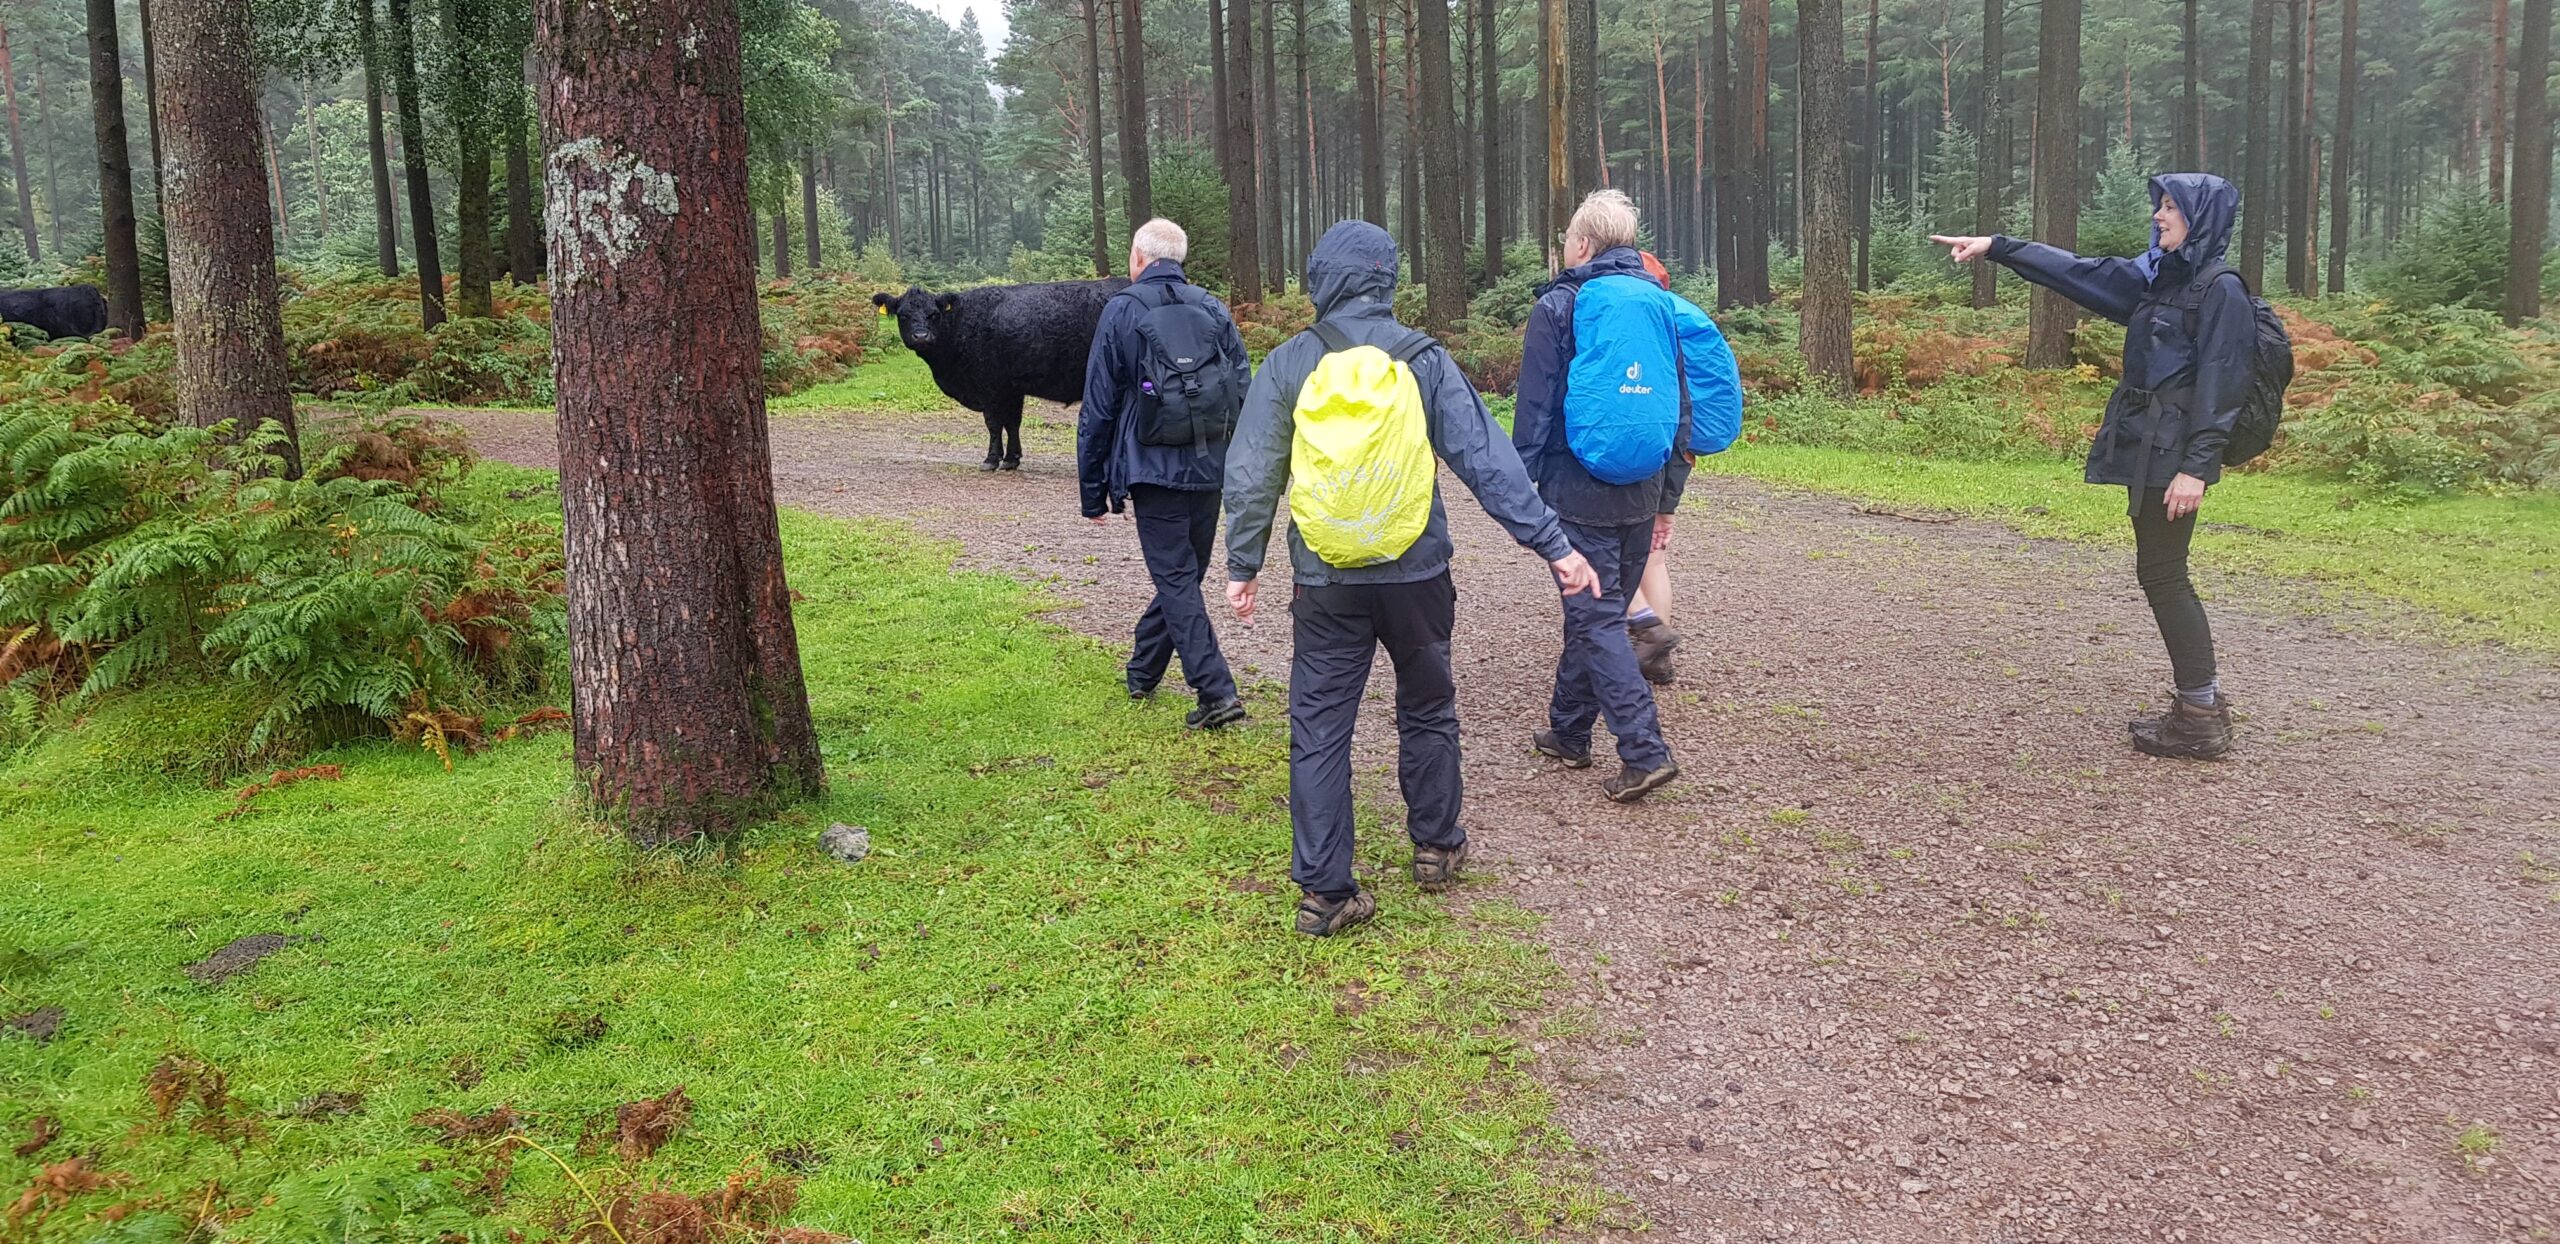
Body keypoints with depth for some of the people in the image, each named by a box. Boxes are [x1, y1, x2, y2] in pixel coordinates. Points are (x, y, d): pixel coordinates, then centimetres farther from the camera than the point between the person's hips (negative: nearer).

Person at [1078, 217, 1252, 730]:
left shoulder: (1123, 310, -3)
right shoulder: (1214, 310, 9)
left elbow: (1099, 407, -3)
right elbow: (1244, 393, 8)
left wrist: (1093, 489, 3)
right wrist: (1237, 468, 14)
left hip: (1154, 470, -5)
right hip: (1211, 471, 5)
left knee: (1176, 579, -3)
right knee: (1182, 573, 17)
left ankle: (1217, 692, -12)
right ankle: (1142, 672, 33)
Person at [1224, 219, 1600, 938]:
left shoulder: (1288, 365, -2)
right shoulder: (1423, 360, -3)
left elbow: (1250, 475, -1)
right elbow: (1489, 462, -7)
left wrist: (1243, 565, 9)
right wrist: (1553, 545, -6)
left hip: (1325, 585, 0)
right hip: (1415, 577, 0)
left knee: (1319, 730, 6)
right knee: (1427, 713, 20)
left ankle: (1323, 890, 5)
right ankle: (1436, 848, 33)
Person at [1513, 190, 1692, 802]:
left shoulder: (1560, 306, -5)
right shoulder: (1661, 303, 10)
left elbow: (1534, 408, -7)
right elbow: (1680, 406, 14)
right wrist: (1668, 497, 19)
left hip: (1578, 493, -6)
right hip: (1642, 494, 6)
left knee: (1596, 618, -4)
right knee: (1599, 611, 17)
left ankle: (1645, 752, -13)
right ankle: (1568, 730, 30)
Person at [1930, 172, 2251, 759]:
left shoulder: (2220, 290, -11)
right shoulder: (2157, 277, 13)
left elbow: (2218, 384, -17)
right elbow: (2077, 272, 18)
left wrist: (2196, 468, -22)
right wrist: (1995, 247, 17)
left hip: (2173, 454, -9)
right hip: (2146, 449, 9)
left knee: (2161, 573, -5)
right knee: (2162, 574, 11)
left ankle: (2200, 721, 1)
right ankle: (2202, 701, 19)